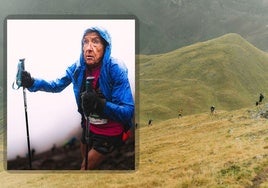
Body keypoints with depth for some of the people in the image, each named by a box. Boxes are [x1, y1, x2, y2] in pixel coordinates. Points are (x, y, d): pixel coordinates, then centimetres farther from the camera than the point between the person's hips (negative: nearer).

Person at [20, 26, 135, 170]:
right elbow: (57, 85, 5)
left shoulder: (116, 70, -27)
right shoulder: (78, 67, -10)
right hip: (88, 128, 6)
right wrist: (32, 83, -13)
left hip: (110, 134, -6)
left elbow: (128, 112, -30)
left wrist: (100, 104, -45)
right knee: (85, 165, 27)